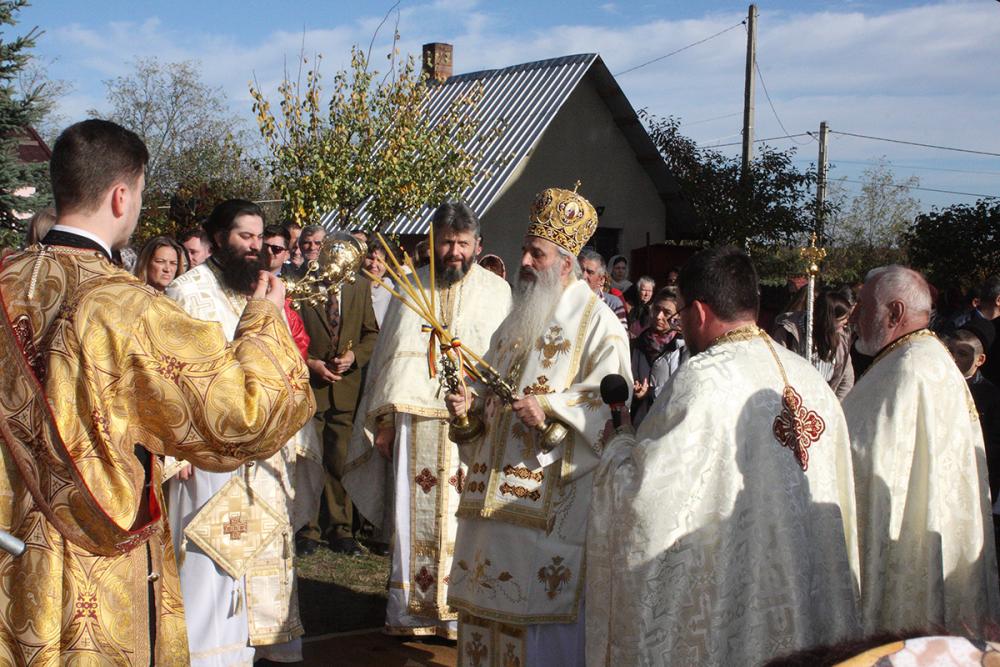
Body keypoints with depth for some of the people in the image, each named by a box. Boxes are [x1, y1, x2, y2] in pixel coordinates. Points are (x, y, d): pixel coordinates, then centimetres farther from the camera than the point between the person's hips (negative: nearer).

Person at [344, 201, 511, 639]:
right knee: (409, 516, 3)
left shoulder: (496, 292, 6)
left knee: (461, 518, -2)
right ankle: (407, 609, 14)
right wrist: (384, 422, 5)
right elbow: (388, 355, 11)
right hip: (412, 424, 2)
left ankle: (459, 611, 9)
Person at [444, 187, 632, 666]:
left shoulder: (595, 321, -6)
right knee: (489, 584, 11)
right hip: (496, 481, 7)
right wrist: (469, 402, 3)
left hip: (552, 490, -7)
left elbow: (611, 396, -15)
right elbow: (490, 383, 24)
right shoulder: (519, 318, 17)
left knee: (544, 593, -3)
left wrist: (551, 408, -24)